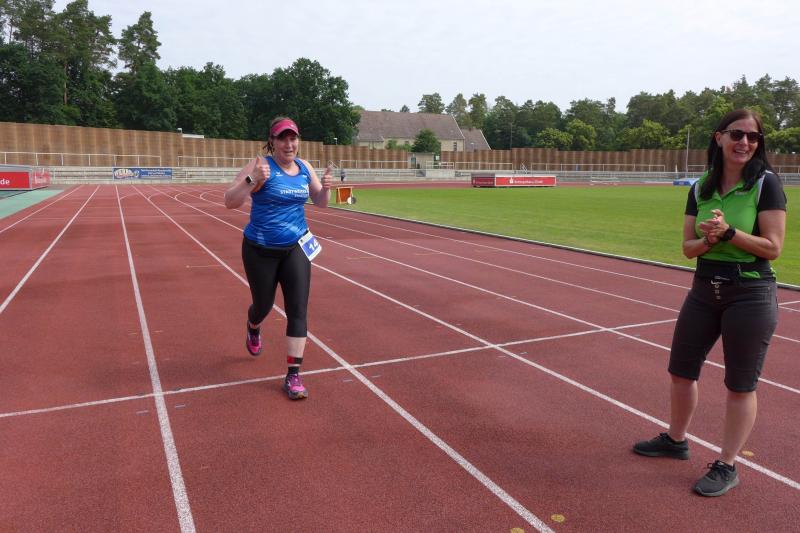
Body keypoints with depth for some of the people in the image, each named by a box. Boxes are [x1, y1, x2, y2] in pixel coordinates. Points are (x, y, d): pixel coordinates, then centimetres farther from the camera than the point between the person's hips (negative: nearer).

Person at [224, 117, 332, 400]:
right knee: (263, 306, 14)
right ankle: (253, 328, 53)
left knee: (298, 310, -5)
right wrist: (253, 181, -38)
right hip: (261, 251, -3)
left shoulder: (304, 167, 2)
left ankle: (293, 376, 2)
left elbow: (320, 202, 12)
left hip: (295, 248, 3)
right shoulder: (262, 166, -15)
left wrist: (325, 188, -10)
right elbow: (229, 201, -21)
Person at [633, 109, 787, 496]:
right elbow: (688, 248, 4)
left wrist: (728, 232, -24)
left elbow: (773, 247, -13)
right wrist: (708, 240, -17)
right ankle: (676, 440, 37)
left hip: (751, 294, -5)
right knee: (681, 371, 15)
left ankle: (727, 466, 21)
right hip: (705, 290, 6)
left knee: (740, 385, 5)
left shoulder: (766, 184, -8)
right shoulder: (701, 188, 5)